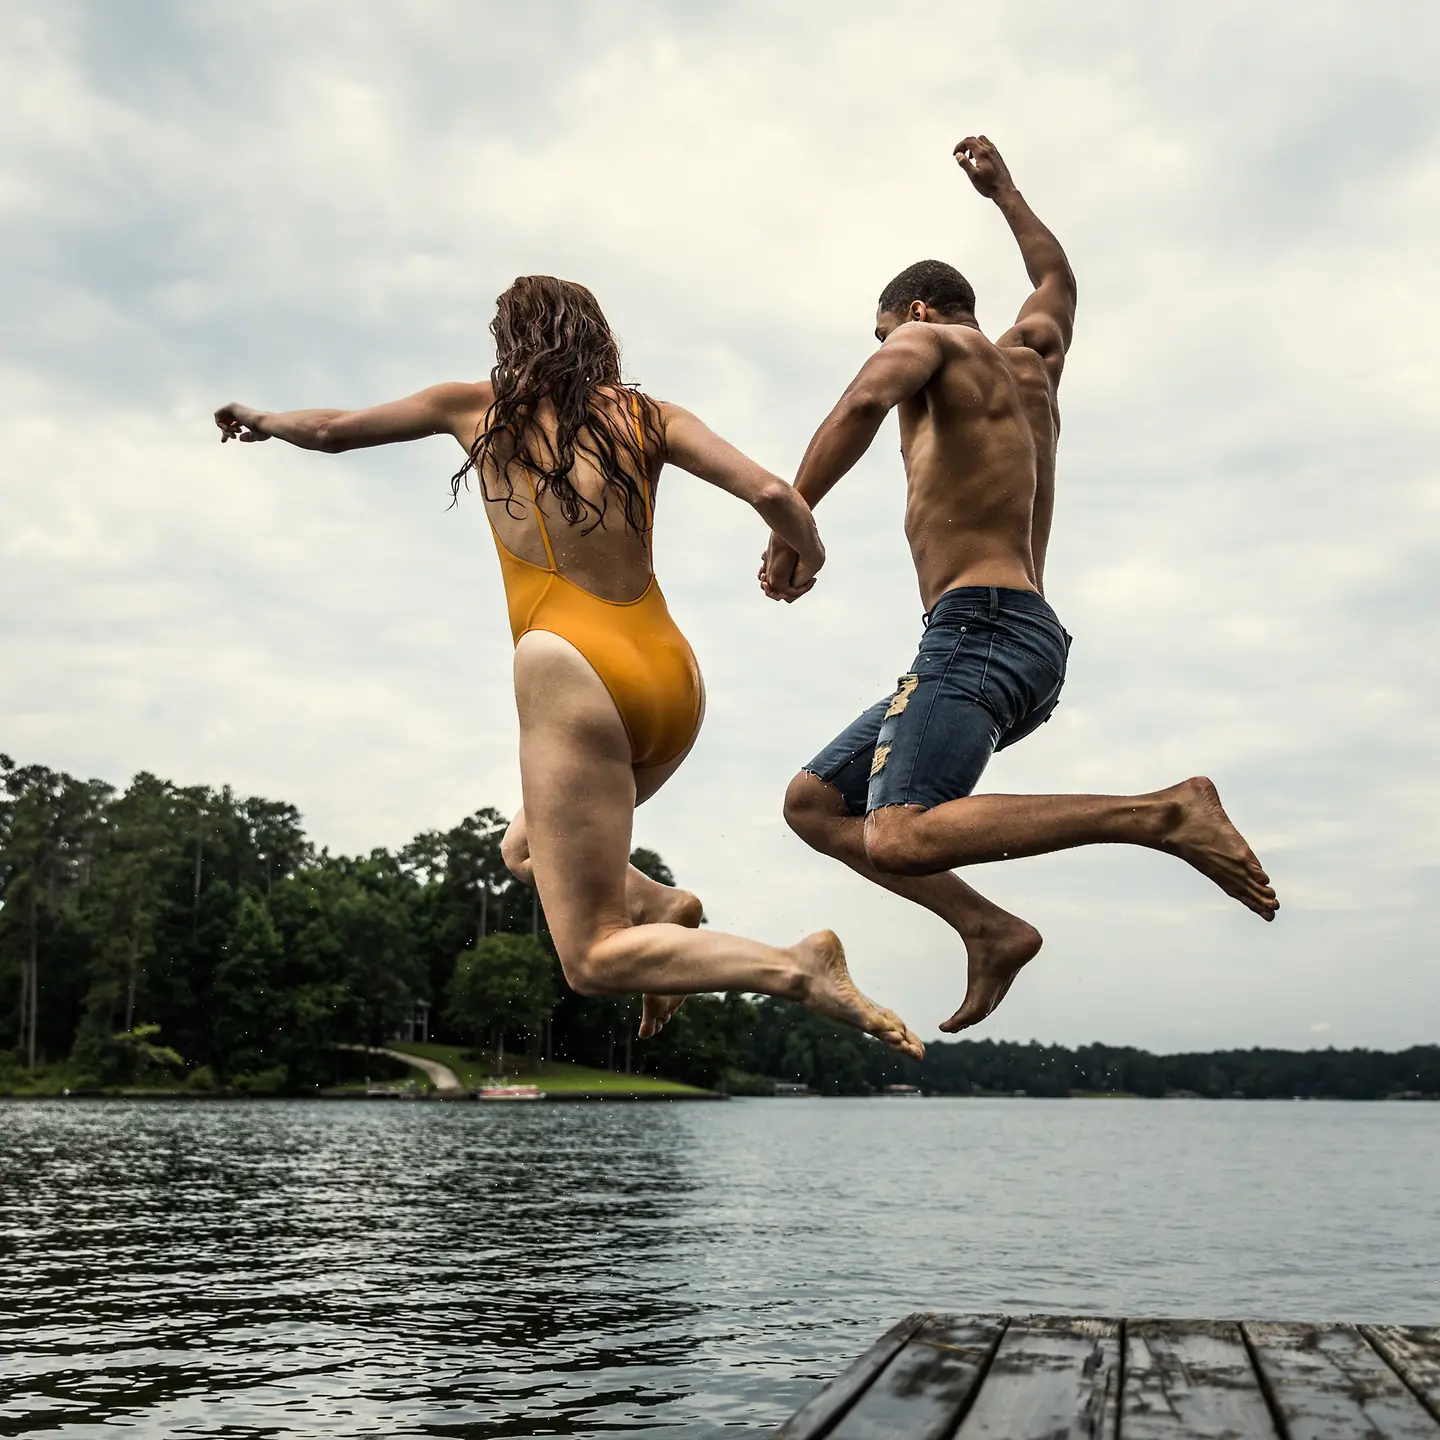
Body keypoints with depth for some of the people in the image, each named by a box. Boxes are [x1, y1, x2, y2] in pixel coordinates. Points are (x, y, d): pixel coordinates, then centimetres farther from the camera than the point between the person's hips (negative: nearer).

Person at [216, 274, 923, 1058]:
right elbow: (770, 492, 0)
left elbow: (331, 430, 23)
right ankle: (660, 905, 3)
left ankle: (801, 968, -19)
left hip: (576, 668, -5)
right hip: (675, 679, 5)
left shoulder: (477, 407, 10)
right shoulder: (647, 416, 12)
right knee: (528, 849, 30)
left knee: (594, 958, -1)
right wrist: (807, 553, 22)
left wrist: (261, 420, 44)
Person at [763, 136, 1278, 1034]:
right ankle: (990, 928, -4)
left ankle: (1166, 814, -27)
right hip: (1029, 650, 9)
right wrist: (1002, 190, 58)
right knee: (814, 803, 11)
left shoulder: (932, 339, 5)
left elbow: (868, 398, -19)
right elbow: (1058, 281, 49)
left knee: (898, 841, -29)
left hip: (981, 628, -9)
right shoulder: (1032, 363, 27)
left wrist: (790, 522, -15)